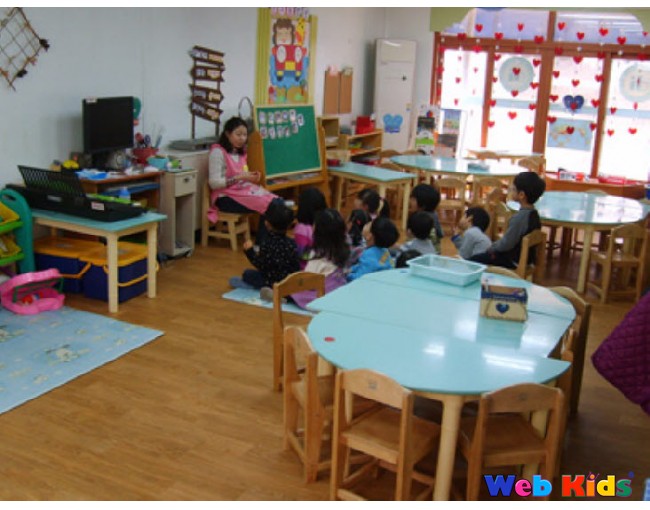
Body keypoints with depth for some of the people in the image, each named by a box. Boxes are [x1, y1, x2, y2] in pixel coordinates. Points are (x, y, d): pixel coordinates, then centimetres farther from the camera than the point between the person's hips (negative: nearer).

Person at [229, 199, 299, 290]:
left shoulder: (266, 244, -21)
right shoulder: (291, 243, -8)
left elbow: (261, 266, -17)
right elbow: (296, 266, -3)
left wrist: (250, 251, -8)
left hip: (272, 282, -5)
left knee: (247, 273, 12)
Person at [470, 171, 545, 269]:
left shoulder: (519, 218, -28)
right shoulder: (533, 213, 1)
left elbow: (505, 244, -22)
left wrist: (491, 247, -3)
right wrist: (495, 246, 11)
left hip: (514, 261, -9)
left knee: (472, 260, -6)